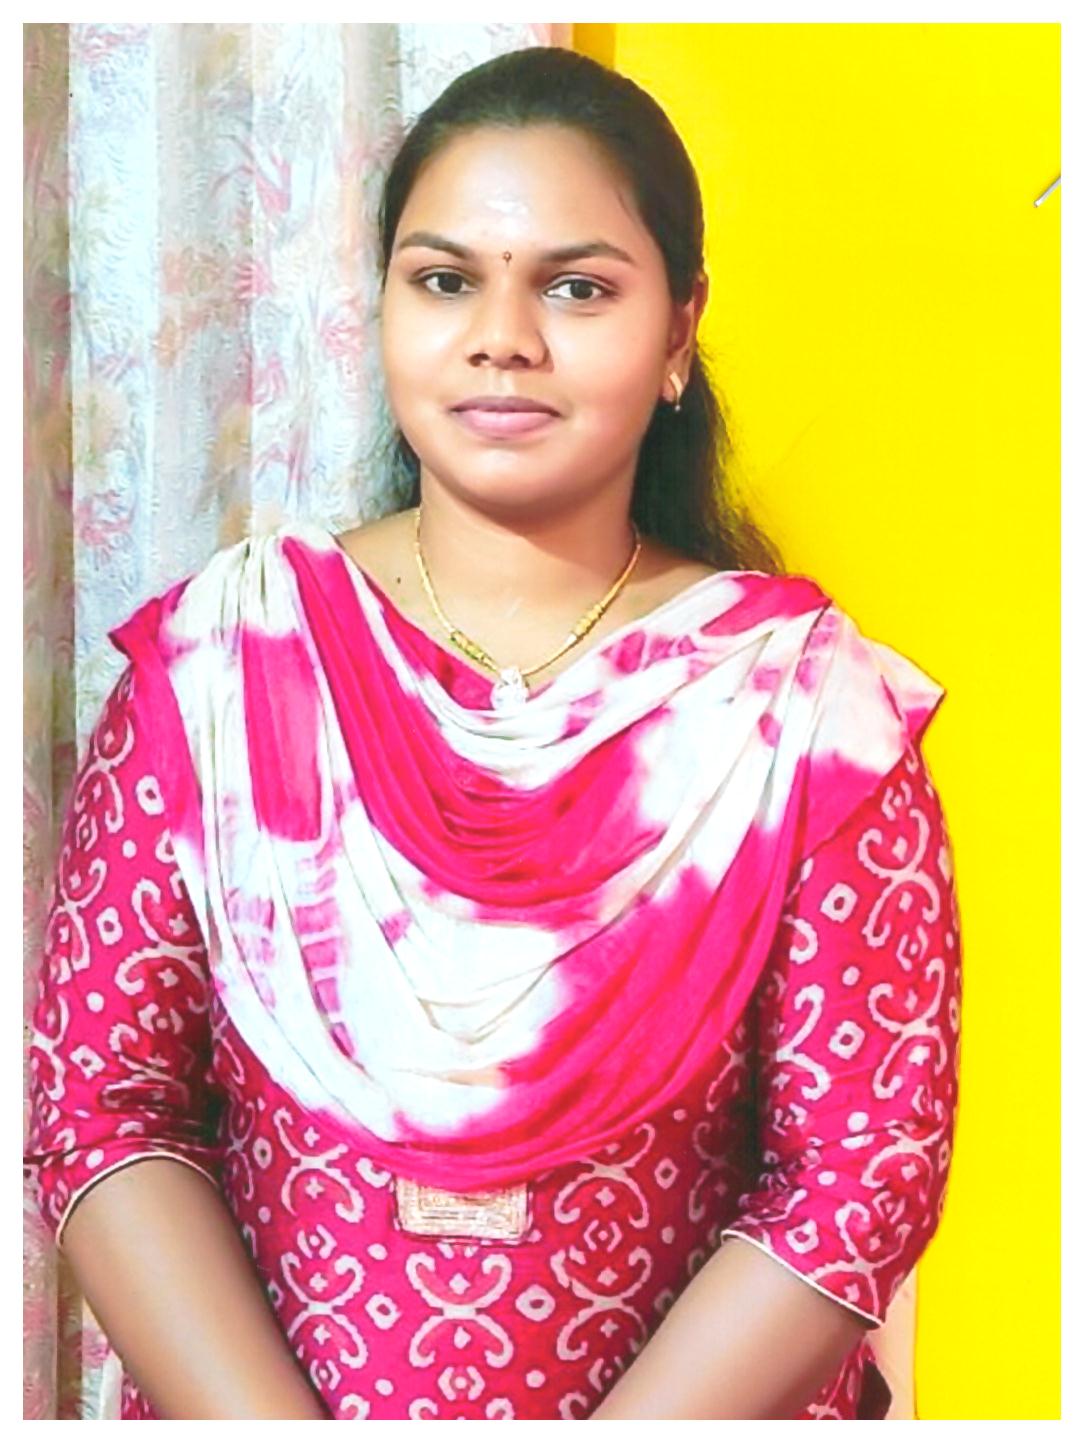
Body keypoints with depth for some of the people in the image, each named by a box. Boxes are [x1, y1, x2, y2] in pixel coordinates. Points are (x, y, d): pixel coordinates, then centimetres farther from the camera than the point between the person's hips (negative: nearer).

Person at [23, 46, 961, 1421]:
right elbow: (96, 1102, -10)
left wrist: (628, 1428, -19)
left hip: (684, 1408, 0)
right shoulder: (218, 659, -9)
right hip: (245, 1401, 1)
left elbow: (872, 1158, -13)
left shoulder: (807, 700, -12)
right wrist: (277, 1434, -18)